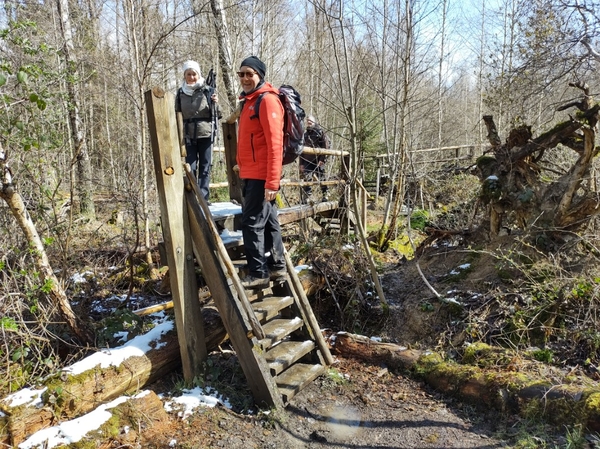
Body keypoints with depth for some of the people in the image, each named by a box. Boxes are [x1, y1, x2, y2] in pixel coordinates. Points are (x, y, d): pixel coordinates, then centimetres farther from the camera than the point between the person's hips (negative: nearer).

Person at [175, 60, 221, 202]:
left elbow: (217, 115, 2)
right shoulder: (180, 93, 8)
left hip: (206, 134, -2)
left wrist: (216, 103, -16)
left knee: (205, 168, 3)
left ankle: (203, 197, 9)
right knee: (190, 168, 1)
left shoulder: (208, 90, -1)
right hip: (188, 136, 2)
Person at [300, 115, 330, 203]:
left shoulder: (320, 132, 2)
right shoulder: (305, 134, 18)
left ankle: (325, 195, 12)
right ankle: (305, 199, 0)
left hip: (318, 161, -4)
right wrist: (301, 163, 12)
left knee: (321, 179, -1)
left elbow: (326, 146, -6)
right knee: (306, 180, -2)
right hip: (307, 161, 4)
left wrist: (322, 159, -13)